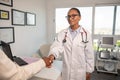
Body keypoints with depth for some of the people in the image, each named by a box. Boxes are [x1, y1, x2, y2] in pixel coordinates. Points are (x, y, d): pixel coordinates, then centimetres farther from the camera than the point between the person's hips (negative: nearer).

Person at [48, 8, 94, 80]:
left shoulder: (86, 34, -8)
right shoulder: (62, 33, -3)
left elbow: (89, 54, -5)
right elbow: (57, 46, -17)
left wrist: (89, 71, -2)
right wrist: (52, 55, -38)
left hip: (81, 72, -1)